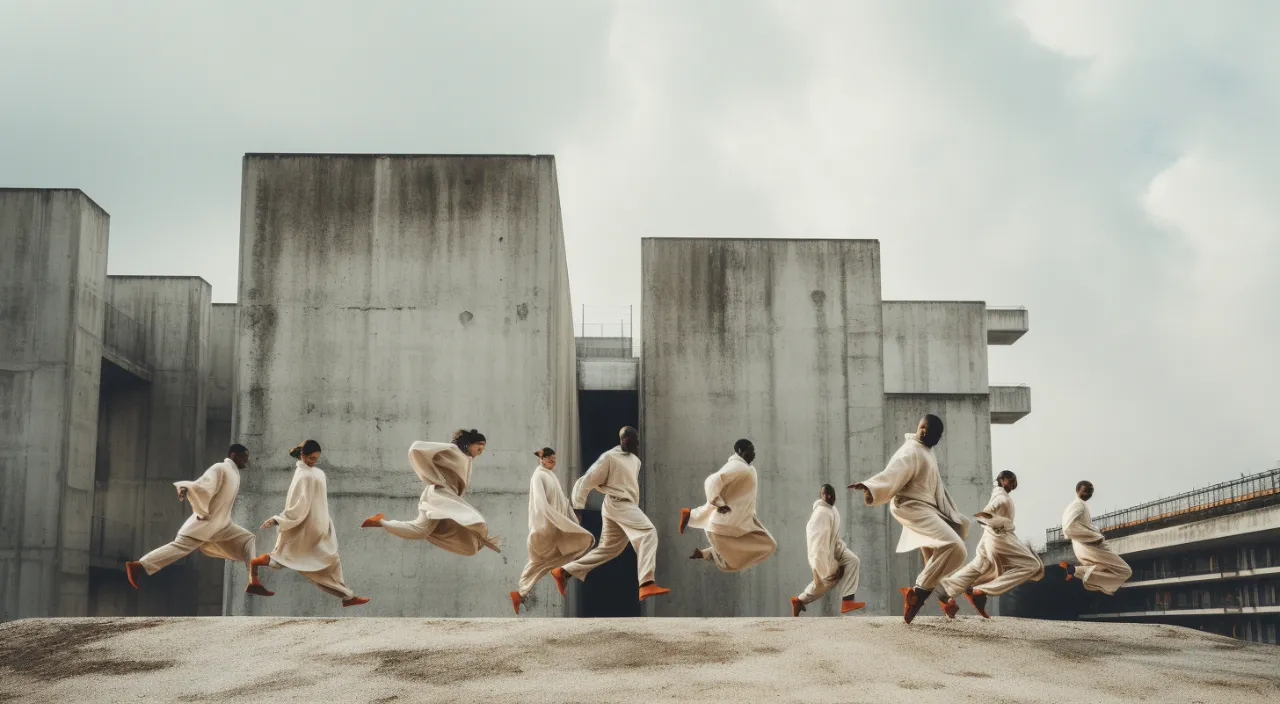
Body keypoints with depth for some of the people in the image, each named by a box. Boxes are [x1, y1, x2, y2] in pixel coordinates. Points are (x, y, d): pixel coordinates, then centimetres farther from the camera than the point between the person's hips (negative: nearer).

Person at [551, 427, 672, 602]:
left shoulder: (635, 460, 19)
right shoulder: (609, 457, -7)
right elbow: (586, 482, -8)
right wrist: (577, 510, -12)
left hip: (627, 505, 10)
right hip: (618, 503, -10)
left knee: (608, 548, 14)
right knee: (648, 533, -27)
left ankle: (564, 572, 23)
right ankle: (647, 584, -41)